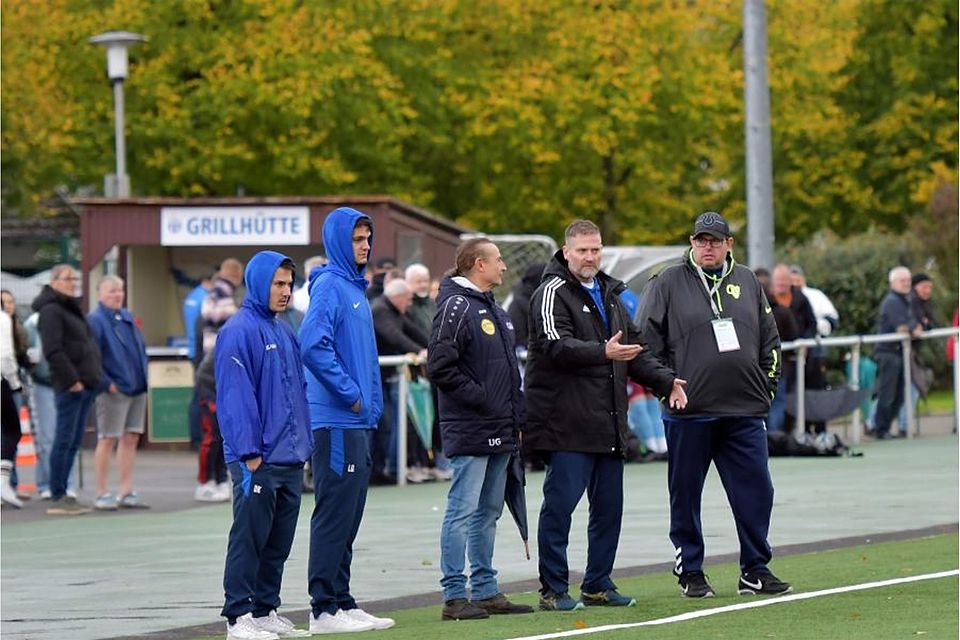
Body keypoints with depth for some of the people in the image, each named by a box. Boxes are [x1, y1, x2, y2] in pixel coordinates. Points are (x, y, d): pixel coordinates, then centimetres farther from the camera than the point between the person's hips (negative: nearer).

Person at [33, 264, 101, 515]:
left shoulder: (71, 309, 22)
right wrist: (71, 379, -19)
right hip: (69, 387, -10)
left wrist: (94, 377, 15)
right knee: (65, 440, -8)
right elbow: (53, 351, -17)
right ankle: (57, 498, -7)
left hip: (85, 384, 10)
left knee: (73, 442, 10)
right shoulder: (51, 311, -8)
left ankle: (62, 494, 14)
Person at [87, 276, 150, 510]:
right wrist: (107, 383, -17)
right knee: (108, 440, -5)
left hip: (137, 388, 8)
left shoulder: (127, 318, 16)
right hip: (114, 391, -8)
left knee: (131, 439, 8)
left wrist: (144, 376, 13)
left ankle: (126, 493, 12)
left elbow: (141, 348, 24)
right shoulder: (94, 320, -8)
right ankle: (102, 494, 0)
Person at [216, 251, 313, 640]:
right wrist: (249, 453, -19)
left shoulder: (285, 333, 16)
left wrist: (305, 445, 16)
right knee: (249, 538, -5)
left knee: (279, 542, 12)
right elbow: (235, 395, -16)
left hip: (291, 459, 8)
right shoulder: (240, 331, -11)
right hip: (259, 461, -8)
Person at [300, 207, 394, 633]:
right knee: (334, 514, -7)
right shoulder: (329, 286, -12)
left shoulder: (356, 289, 17)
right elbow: (312, 345, -24)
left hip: (359, 422, 9)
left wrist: (373, 404, 15)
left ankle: (342, 602, 18)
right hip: (336, 421, -9)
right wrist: (349, 393, -18)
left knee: (348, 518, 12)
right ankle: (325, 609, -4)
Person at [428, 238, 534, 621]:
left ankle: (486, 591, 19)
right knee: (462, 510, -8)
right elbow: (441, 367, -19)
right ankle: (454, 596, -7)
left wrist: (518, 417, 17)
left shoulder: (495, 310, 19)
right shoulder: (456, 307, -11)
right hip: (469, 431, -9)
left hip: (500, 431, 9)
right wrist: (481, 399, -17)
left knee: (488, 513, 13)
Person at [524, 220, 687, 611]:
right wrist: (603, 352, -35)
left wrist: (664, 381, 14)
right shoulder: (553, 294, -6)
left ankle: (598, 585, 19)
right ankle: (553, 590, -2)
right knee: (560, 504, -6)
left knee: (609, 506, 10)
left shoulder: (610, 295, 20)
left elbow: (633, 350, 27)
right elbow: (555, 345, -22)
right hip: (567, 423, -8)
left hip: (608, 424, 8)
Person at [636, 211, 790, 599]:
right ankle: (690, 573, 12)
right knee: (685, 494, 3)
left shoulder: (747, 282, 13)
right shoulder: (668, 283, 2)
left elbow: (770, 338, 18)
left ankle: (755, 570, 9)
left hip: (745, 410, 3)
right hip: (688, 412, -3)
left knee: (755, 491, 1)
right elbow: (646, 338, 0)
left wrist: (766, 386, 10)